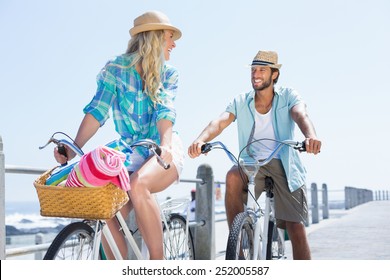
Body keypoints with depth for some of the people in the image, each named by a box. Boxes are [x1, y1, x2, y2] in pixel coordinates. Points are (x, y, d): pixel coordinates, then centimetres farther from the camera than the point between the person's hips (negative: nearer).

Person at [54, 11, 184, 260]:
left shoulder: (169, 75, 7)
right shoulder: (116, 68, 3)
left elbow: (165, 111, -10)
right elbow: (98, 110, -7)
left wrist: (165, 144, -30)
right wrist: (73, 148, -21)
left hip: (164, 151, -1)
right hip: (130, 153, 1)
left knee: (138, 185, -34)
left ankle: (158, 263, -24)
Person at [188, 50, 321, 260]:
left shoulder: (288, 96, 0)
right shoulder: (241, 102, 4)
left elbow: (301, 116, -20)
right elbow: (220, 122, -12)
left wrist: (311, 136, -44)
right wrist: (201, 140, -35)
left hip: (283, 165, -1)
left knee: (296, 228, -10)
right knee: (233, 176, -33)